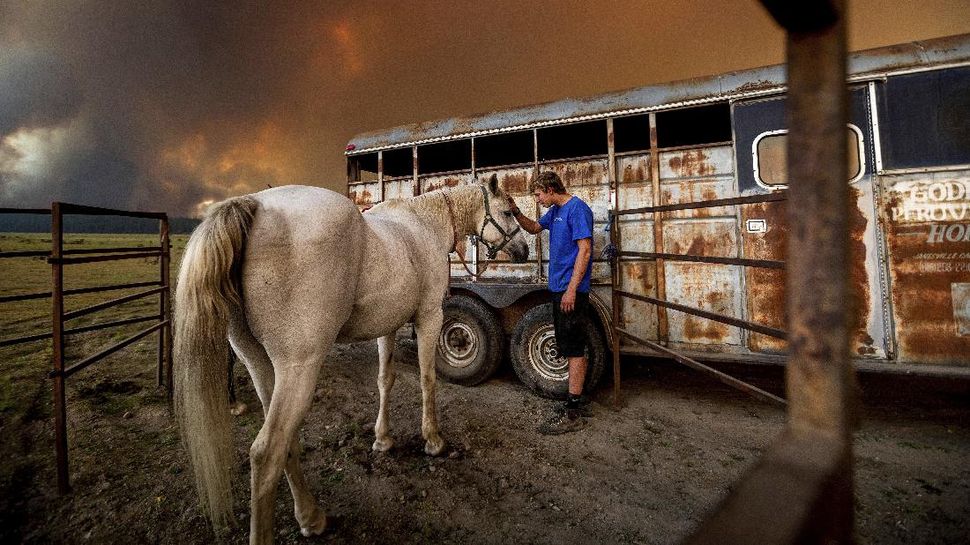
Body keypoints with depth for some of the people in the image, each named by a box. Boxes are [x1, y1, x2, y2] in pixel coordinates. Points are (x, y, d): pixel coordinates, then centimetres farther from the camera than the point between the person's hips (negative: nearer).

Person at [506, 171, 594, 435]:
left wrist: (572, 289, -23)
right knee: (569, 346, 14)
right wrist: (515, 212, 12)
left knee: (574, 349, -5)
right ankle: (575, 402, 25)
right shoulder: (554, 211, 15)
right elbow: (535, 228, 31)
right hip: (558, 288, 10)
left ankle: (573, 414, 1)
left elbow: (585, 249, -19)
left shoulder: (577, 209, -13)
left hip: (571, 290, -9)